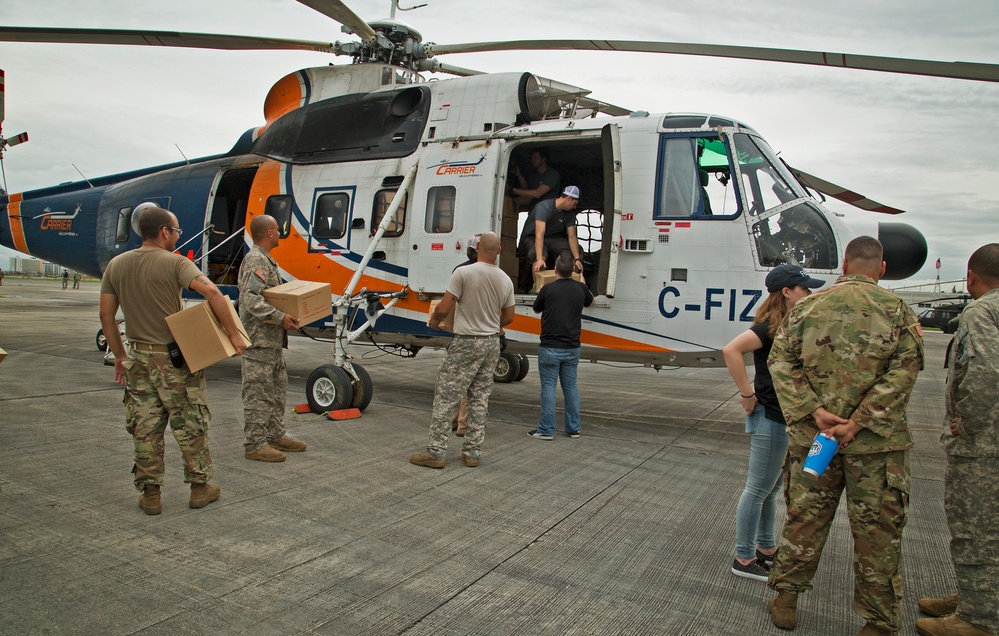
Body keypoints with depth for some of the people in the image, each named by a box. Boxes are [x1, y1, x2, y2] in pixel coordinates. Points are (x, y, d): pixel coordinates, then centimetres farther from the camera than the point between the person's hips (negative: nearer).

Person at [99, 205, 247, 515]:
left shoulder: (116, 265, 5)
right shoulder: (174, 263, -13)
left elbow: (106, 316, 9)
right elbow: (211, 292, -27)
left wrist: (119, 355, 17)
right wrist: (233, 333, -20)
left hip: (139, 357, 5)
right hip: (175, 358, -5)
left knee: (145, 428, 12)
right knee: (190, 425, 8)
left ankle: (150, 493, 18)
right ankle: (200, 487, 18)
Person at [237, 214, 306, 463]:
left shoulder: (267, 260, 19)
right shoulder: (256, 261, -15)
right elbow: (250, 300, -25)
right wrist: (280, 317, -29)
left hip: (272, 339, 11)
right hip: (259, 340, -11)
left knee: (277, 389, 17)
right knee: (258, 392, -4)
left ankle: (275, 435, 27)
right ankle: (254, 444, 2)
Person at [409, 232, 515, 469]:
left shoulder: (463, 273, -14)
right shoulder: (506, 280, 4)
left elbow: (443, 309, -15)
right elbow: (508, 317, 12)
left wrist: (434, 321, 7)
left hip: (466, 343, -6)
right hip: (492, 343, 6)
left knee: (446, 396, 0)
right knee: (480, 399, 11)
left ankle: (436, 451, 1)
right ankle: (472, 453, 16)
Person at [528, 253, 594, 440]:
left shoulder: (548, 289, -10)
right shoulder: (581, 289, 1)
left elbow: (536, 309, 10)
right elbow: (589, 301, 25)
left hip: (550, 347, -4)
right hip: (572, 348, 4)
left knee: (548, 386, 1)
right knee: (570, 386, 12)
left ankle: (546, 429, 3)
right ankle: (573, 428, 17)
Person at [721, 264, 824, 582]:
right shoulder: (772, 326, -17)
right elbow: (731, 350, -29)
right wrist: (747, 394, -23)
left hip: (785, 419, 9)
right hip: (770, 419, -9)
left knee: (771, 489, 20)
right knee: (758, 490, 1)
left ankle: (766, 549, 34)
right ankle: (744, 559, 12)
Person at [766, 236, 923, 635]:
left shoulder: (807, 306, 2)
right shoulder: (896, 310, -2)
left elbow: (781, 361, -5)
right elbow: (904, 370, -12)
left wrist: (815, 412, -11)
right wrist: (857, 423, -16)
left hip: (811, 436, 2)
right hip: (876, 441, -2)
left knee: (805, 517, 14)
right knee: (877, 531, 9)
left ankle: (785, 599, 26)